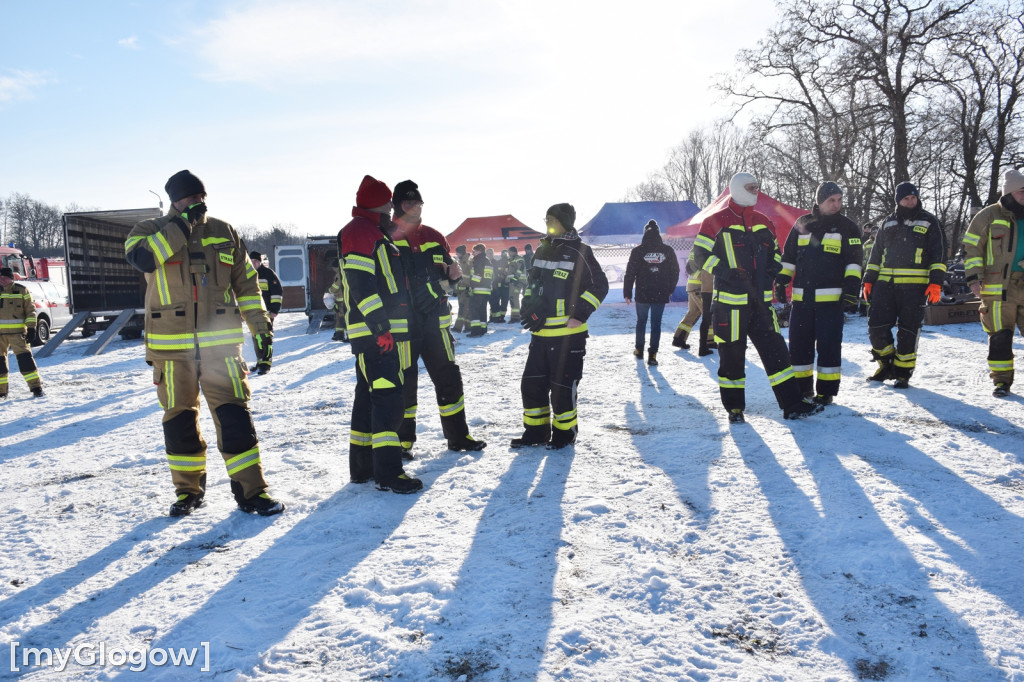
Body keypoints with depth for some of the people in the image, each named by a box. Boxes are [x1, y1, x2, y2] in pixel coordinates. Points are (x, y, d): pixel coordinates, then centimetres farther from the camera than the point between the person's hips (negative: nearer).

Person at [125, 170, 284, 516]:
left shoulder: (224, 233, 10)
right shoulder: (149, 231, 5)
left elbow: (246, 283, 12)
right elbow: (143, 258, -20)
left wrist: (262, 327, 7)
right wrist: (182, 224, -18)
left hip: (220, 343, 0)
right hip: (171, 346, 0)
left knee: (234, 416, -6)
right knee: (179, 419, 10)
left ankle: (251, 491, 1)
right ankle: (188, 489, 27)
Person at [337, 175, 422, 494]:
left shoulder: (373, 232, 24)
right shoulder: (360, 231, -9)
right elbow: (361, 284, -20)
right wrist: (380, 327, -24)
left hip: (381, 333, 11)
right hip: (375, 334, -11)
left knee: (369, 397, 14)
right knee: (388, 398, -12)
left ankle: (362, 466, 22)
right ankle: (388, 473, -11)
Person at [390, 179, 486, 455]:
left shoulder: (434, 238, 13)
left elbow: (445, 273, 21)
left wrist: (452, 273, 0)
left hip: (434, 317, 5)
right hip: (402, 321, -4)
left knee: (448, 376, 9)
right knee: (404, 380, 0)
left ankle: (458, 435, 21)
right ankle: (403, 440, 14)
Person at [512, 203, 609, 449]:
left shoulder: (579, 252, -9)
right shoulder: (543, 250, 13)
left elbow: (599, 285, -8)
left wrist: (580, 313, -15)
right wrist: (528, 307, 12)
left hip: (568, 333, -7)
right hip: (541, 332, 7)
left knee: (562, 385, 1)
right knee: (532, 383, 11)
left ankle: (565, 432, 18)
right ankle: (536, 431, 24)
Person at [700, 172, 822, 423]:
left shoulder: (763, 222, 15)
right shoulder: (717, 221, -3)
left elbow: (774, 250, 27)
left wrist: (773, 267, 8)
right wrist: (725, 272, -13)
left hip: (761, 300, 5)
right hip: (730, 301, -5)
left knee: (775, 349, 3)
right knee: (732, 354, 3)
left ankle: (792, 404, 8)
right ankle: (734, 407, 16)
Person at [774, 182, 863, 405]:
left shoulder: (847, 227, 4)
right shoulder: (802, 224, 11)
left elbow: (853, 261, -1)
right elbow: (788, 257, 16)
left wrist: (851, 288, -12)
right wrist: (780, 282, 9)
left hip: (831, 298, -3)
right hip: (801, 297, 3)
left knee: (828, 344, -3)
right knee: (799, 343, 6)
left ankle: (826, 390, 8)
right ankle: (802, 388, 19)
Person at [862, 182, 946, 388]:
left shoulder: (929, 222, 6)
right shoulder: (888, 223, 16)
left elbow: (938, 254, 2)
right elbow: (875, 255, 20)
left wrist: (936, 282, -8)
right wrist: (868, 280, 13)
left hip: (914, 285, -3)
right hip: (885, 283, 3)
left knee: (908, 331, -1)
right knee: (876, 327, -3)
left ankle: (903, 373, 11)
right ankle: (887, 365, 17)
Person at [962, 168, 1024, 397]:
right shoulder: (989, 216, 1)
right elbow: (971, 248, 0)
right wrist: (973, 278, -8)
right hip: (998, 288, -3)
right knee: (1000, 337, -1)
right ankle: (1001, 380, 9)